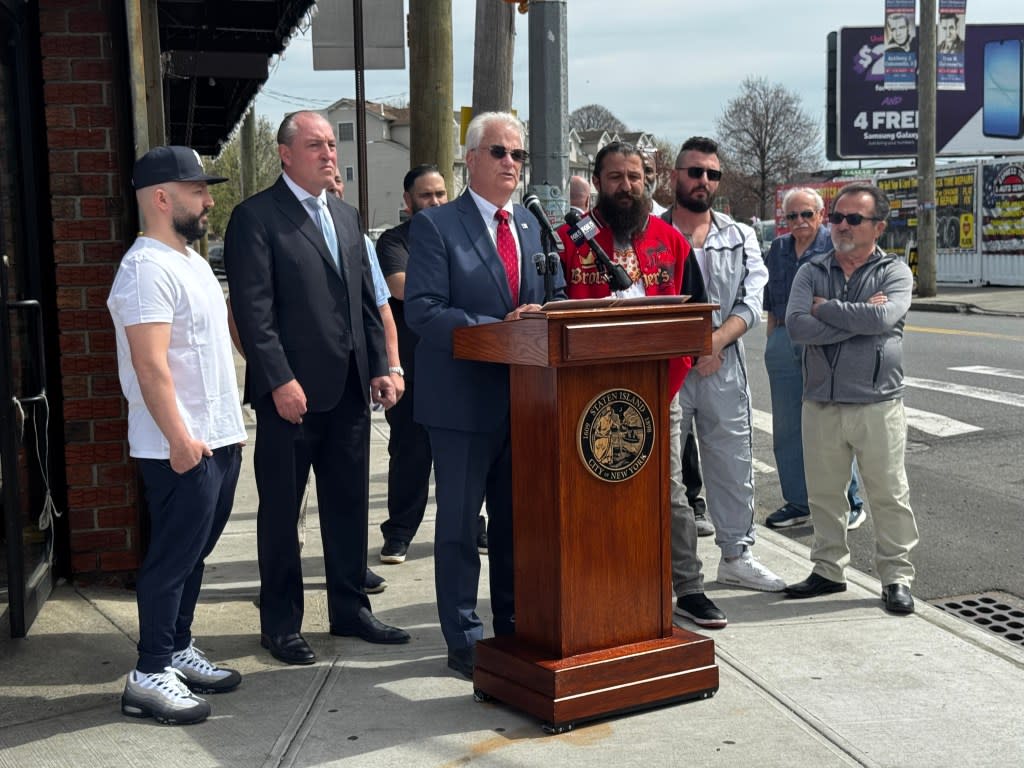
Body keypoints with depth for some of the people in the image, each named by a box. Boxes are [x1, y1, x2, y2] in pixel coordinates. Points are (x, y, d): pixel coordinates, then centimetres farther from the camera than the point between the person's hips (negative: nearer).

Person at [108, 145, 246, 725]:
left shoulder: (191, 259, 16)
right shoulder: (148, 268, -16)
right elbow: (151, 364, -22)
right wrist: (179, 438, -24)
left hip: (219, 438, 9)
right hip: (182, 446, -9)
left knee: (194, 552, 17)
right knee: (173, 558, -2)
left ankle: (179, 650, 29)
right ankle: (150, 675, 8)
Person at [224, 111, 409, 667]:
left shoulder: (345, 216, 16)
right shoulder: (256, 217, -7)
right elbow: (253, 308, -14)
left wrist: (379, 367, 8)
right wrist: (280, 381, -19)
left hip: (348, 389, 7)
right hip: (291, 391, -7)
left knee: (349, 503, 14)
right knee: (281, 511, 5)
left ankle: (349, 608, 27)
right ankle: (281, 623, 17)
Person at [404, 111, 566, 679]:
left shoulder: (534, 227, 12)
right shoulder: (436, 226, -7)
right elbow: (421, 312, -16)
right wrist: (499, 329, -23)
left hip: (527, 397, 6)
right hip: (465, 398, -5)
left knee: (516, 520, 15)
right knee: (459, 525, 5)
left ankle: (514, 628, 29)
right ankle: (463, 641, 17)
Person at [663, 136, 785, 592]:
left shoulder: (740, 238, 10)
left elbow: (749, 305, 0)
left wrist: (714, 341, -16)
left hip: (724, 370, 3)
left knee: (734, 464, 9)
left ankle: (736, 555, 23)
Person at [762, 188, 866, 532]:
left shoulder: (835, 246, -4)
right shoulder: (778, 250, 13)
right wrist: (772, 344, 15)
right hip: (784, 344, 6)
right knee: (787, 428, 9)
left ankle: (849, 501, 12)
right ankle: (798, 502, 20)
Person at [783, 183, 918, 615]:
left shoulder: (895, 272, 1)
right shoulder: (812, 271, 7)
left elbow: (883, 319, -21)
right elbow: (796, 325, -10)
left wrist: (824, 309, -10)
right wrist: (858, 320, -14)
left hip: (877, 404, -3)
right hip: (820, 403, 3)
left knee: (889, 494, 3)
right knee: (824, 494, 12)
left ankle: (897, 577, 14)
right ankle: (828, 570, 26)